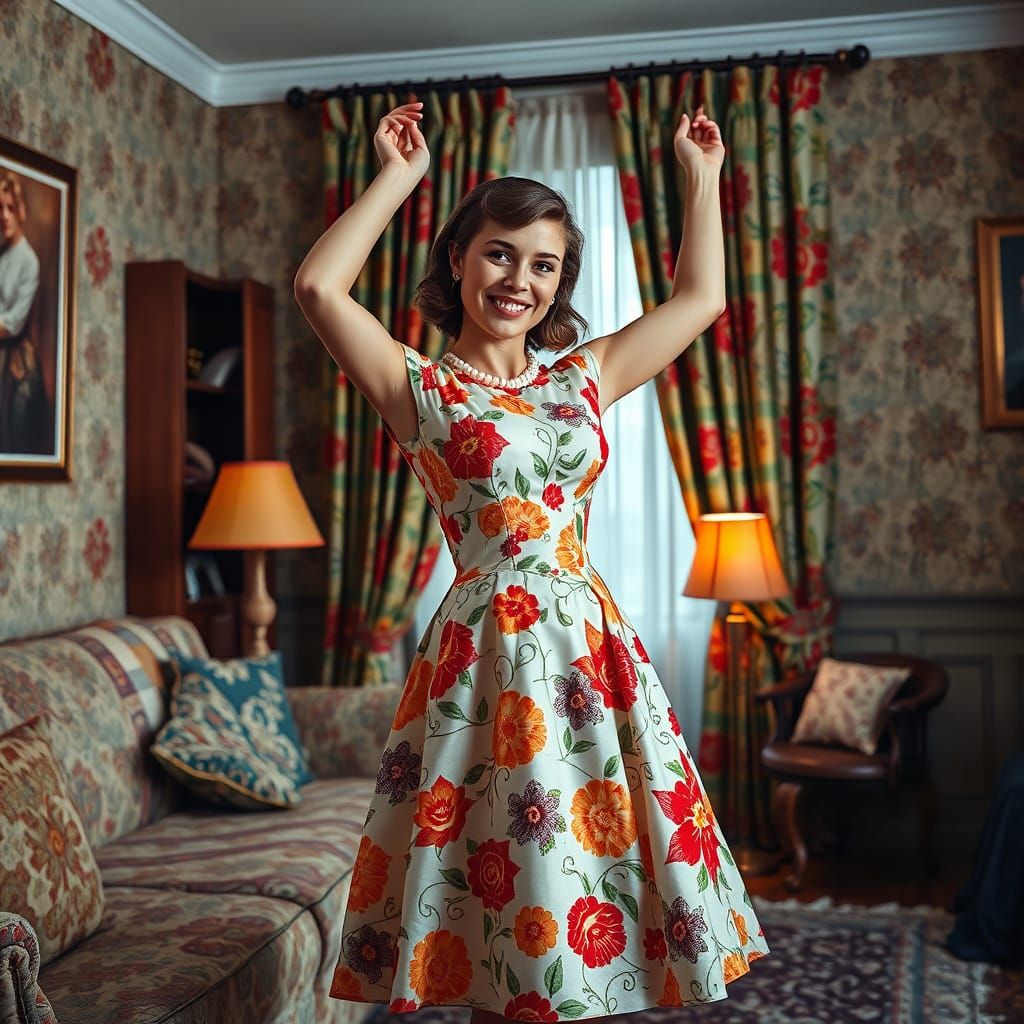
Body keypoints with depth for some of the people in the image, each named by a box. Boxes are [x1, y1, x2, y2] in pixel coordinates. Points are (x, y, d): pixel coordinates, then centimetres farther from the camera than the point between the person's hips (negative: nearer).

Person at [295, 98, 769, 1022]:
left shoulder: (583, 380, 14)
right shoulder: (419, 386, 1)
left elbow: (700, 298, 21)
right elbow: (318, 287, -13)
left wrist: (701, 176, 25)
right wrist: (398, 177, -3)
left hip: (590, 643, 5)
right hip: (489, 650, -4)